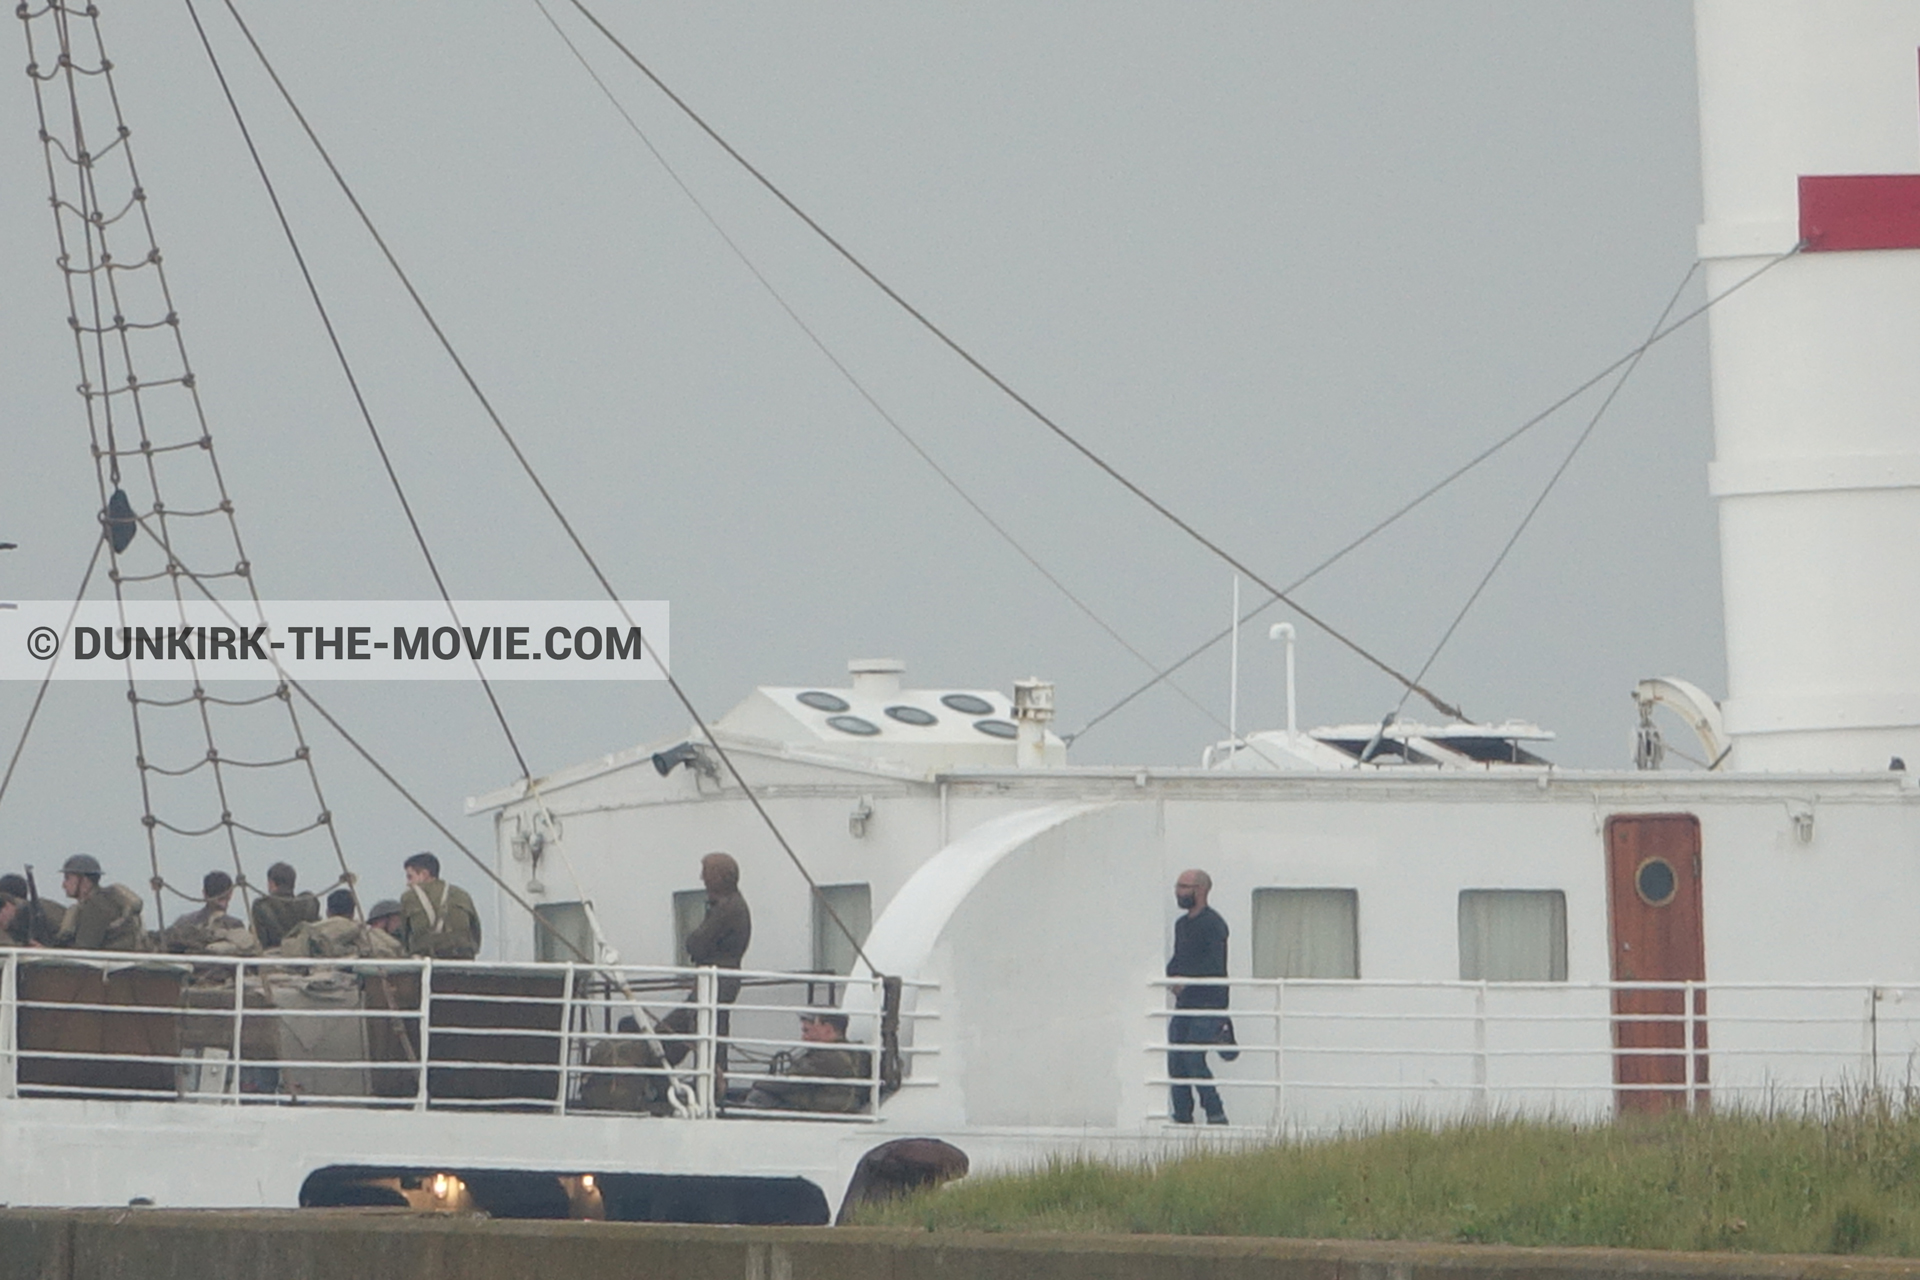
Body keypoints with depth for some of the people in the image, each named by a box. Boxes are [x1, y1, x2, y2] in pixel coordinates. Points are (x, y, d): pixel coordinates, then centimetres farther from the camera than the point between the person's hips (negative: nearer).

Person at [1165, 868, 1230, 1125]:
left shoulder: (1213, 924, -9)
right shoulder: (1182, 924, 18)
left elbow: (1214, 965, -16)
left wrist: (1186, 981, -16)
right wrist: (1171, 976, 2)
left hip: (1207, 1006, -9)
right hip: (1184, 1004, 9)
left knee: (1194, 1060, -15)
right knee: (1175, 1060, 3)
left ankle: (1216, 1114, -9)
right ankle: (1182, 1116, 7)